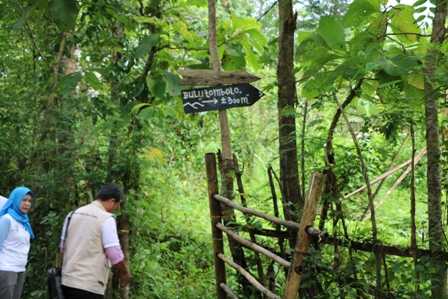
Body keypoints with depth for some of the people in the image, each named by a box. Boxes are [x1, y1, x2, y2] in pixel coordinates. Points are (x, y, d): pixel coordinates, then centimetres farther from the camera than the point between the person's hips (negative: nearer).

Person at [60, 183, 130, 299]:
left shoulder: (73, 215, 11)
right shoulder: (106, 218, -11)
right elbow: (115, 254, -15)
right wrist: (125, 274, 2)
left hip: (68, 281, 7)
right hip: (90, 285, -7)